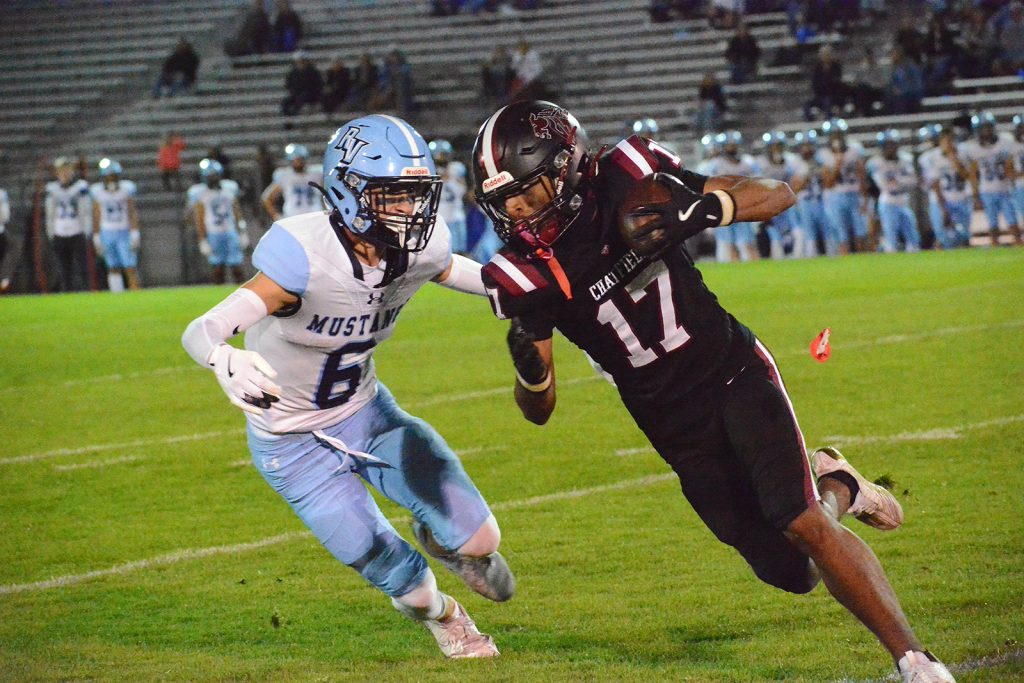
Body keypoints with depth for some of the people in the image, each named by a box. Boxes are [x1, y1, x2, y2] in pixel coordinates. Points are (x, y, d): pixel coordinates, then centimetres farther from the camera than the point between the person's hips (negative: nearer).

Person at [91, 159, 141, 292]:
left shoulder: (126, 188, -5)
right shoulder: (97, 191, 0)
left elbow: (133, 213, -3)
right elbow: (96, 216, 7)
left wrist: (134, 234, -9)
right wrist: (96, 237, 7)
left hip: (124, 232, -2)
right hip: (107, 233, 2)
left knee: (130, 269, -6)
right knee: (113, 269, 5)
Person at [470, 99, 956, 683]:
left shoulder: (625, 181, -15)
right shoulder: (524, 275, -11)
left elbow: (780, 196, -10)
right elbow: (540, 410, -4)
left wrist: (703, 209, -29)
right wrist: (528, 366, -27)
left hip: (732, 373, -2)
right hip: (674, 423, 2)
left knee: (799, 520, -19)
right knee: (791, 571, 1)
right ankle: (836, 489, 33)